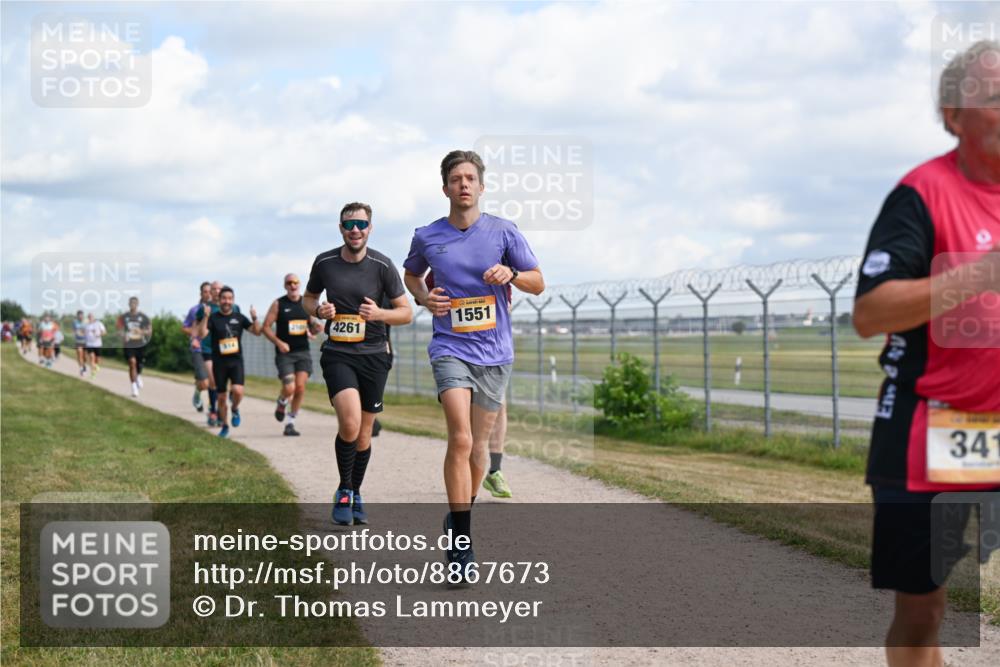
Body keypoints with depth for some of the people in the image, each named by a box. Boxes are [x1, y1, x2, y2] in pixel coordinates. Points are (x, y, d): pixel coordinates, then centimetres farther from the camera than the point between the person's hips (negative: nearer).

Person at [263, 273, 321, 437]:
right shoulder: (278, 304, 0)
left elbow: (312, 327, 18)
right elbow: (266, 327, -1)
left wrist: (315, 328, -6)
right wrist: (278, 342, -16)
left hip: (303, 352, 3)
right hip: (285, 353, -3)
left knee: (300, 387, -8)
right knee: (289, 388, -14)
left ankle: (290, 423, 6)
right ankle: (281, 404, 22)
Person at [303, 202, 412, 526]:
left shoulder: (382, 265, -3)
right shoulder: (324, 262, 0)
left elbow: (406, 312, 1)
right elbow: (308, 298, 17)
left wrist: (379, 314, -19)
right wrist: (318, 310, -6)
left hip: (373, 355, 1)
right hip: (337, 354, -1)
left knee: (363, 432, 9)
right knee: (349, 424, -21)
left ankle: (355, 494, 30)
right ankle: (344, 491, 0)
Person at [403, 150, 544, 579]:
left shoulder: (503, 232, 0)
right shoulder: (426, 238, 1)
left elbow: (538, 283, 6)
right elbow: (411, 275, 22)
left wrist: (510, 274, -15)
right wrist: (423, 297, 0)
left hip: (495, 352, 2)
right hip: (450, 348, -2)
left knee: (478, 443, 11)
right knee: (460, 438, -19)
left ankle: (462, 515, 34)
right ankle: (460, 540, -15)